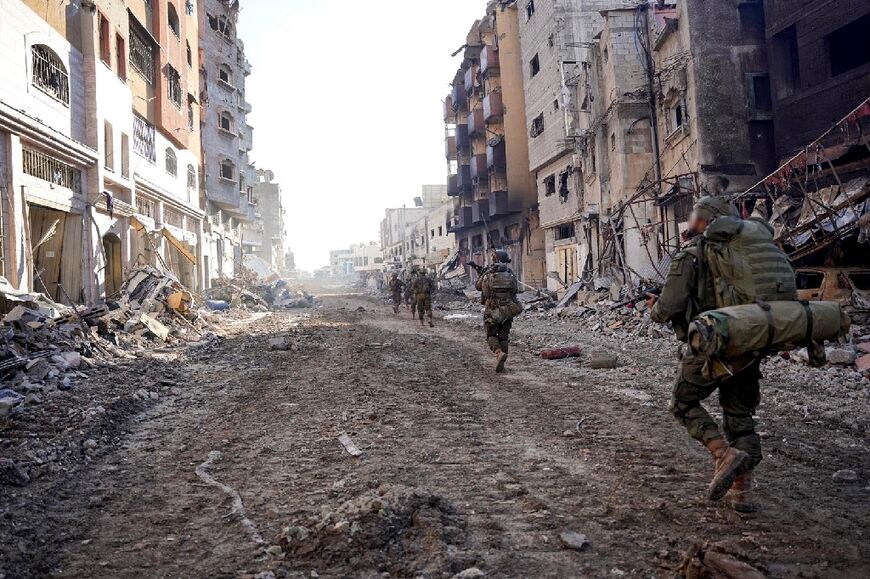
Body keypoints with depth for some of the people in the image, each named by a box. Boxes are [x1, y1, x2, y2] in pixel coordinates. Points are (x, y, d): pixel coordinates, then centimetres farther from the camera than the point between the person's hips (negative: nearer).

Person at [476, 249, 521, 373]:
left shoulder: (488, 275, -8)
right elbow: (516, 289, 10)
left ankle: (499, 353, -16)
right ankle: (501, 364, 9)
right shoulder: (511, 275, -2)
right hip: (508, 311, 2)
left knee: (491, 336, 12)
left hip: (492, 312, -2)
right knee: (504, 337, 13)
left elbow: (478, 287, 8)